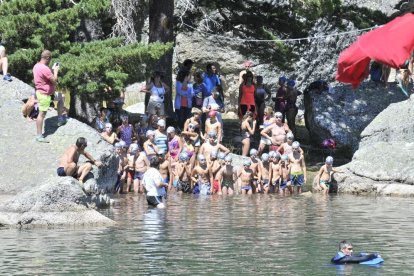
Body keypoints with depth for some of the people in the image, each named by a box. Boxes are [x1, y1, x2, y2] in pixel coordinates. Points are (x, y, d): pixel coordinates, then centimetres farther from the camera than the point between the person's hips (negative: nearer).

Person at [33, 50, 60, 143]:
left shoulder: (36, 66, 6)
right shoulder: (45, 69, -25)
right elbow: (54, 81, -20)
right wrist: (56, 70, -7)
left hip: (40, 92, 10)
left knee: (41, 113, 19)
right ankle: (39, 136, -1)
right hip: (44, 94, -10)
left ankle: (39, 133, 28)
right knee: (42, 114, -5)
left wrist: (52, 69, 10)